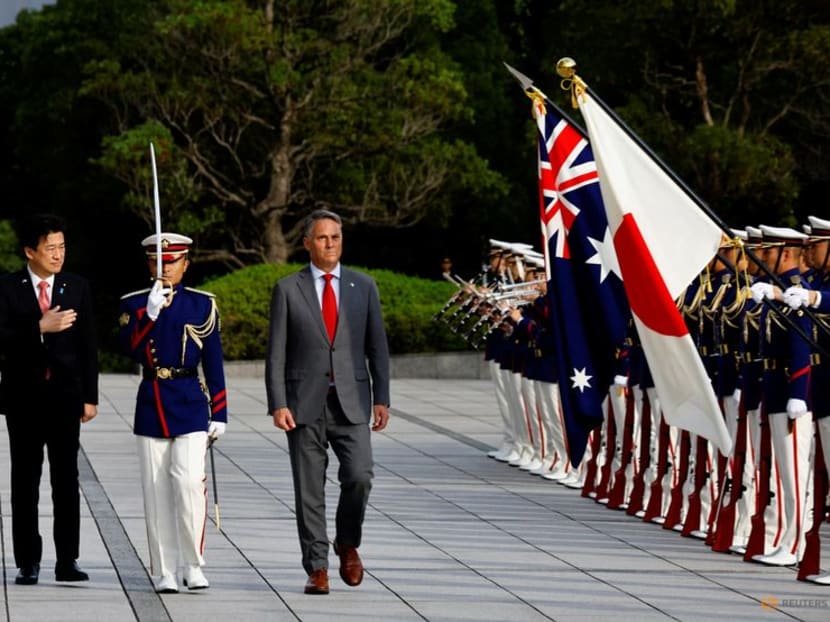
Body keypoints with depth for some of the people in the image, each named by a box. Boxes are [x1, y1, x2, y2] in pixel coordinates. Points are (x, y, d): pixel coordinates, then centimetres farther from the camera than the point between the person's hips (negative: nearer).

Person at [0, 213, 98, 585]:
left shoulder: (78, 288, 6)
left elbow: (88, 346, 6)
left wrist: (90, 397, 2)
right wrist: (40, 328, -23)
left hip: (65, 395, 1)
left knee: (66, 479, 0)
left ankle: (67, 561, 2)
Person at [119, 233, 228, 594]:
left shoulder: (202, 305, 5)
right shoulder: (135, 304, 6)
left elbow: (214, 363, 6)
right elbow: (129, 348, -11)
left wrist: (219, 414, 3)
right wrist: (150, 312, -23)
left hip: (190, 404, -1)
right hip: (151, 402, 1)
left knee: (189, 481, -15)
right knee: (156, 490, 2)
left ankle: (193, 565, -4)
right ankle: (163, 572, 8)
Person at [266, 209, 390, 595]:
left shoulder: (363, 287, 9)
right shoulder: (287, 289, 3)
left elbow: (377, 346, 9)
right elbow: (276, 353, 1)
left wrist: (381, 398, 1)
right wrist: (278, 404, -8)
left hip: (351, 402, 1)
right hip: (305, 403, -1)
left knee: (359, 477, -14)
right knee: (309, 490, 0)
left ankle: (347, 544, 12)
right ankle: (317, 568, 6)